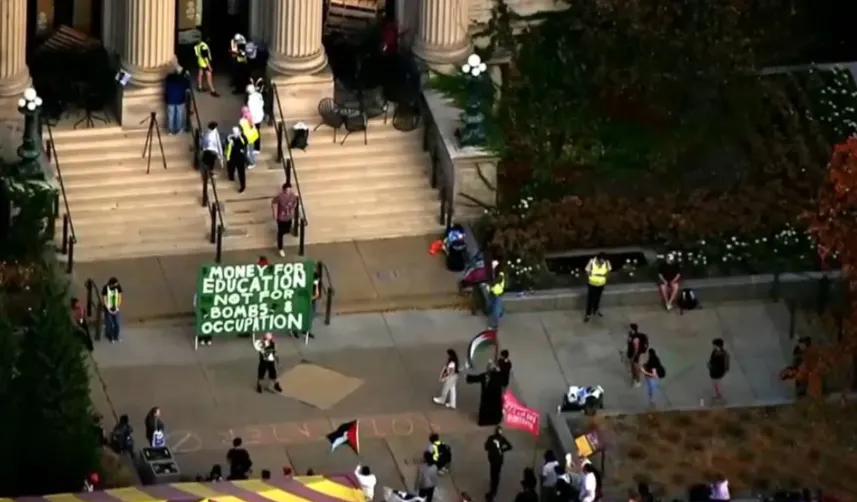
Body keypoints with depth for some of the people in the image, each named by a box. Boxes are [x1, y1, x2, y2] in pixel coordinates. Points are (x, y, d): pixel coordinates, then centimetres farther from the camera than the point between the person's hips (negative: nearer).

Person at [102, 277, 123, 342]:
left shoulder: (118, 287, -10)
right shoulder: (105, 288, -20)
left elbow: (119, 297, -2)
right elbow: (104, 299, -14)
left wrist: (117, 307, -8)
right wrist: (108, 309, -16)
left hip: (115, 309, 3)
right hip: (108, 309, -3)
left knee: (117, 323, 8)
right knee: (109, 324, 4)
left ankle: (116, 337, 26)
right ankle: (110, 337, 20)